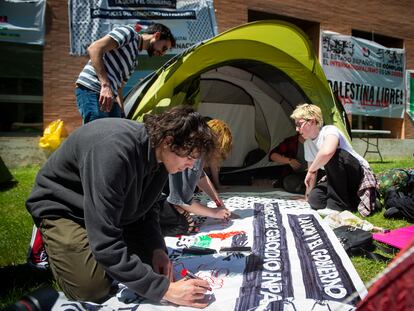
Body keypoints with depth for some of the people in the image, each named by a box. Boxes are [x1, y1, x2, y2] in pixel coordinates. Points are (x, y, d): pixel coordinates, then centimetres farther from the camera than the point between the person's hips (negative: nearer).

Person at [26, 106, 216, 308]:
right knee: (93, 290, -17)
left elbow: (146, 210, 1)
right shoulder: (114, 151, -40)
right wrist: (163, 289, -37)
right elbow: (105, 243, -40)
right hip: (60, 207, -7)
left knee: (149, 259, 2)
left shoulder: (159, 155, -14)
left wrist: (157, 249, -17)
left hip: (106, 210, 7)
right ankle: (50, 244, 10)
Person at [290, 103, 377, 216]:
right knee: (315, 200, -20)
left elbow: (326, 152, -46)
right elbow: (312, 171, 10)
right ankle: (350, 199, 3)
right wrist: (308, 196, 8)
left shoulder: (330, 130, -23)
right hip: (338, 179, 7)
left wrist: (311, 170, -31)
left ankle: (338, 203, -24)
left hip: (359, 174, -7)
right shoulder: (308, 143, 2)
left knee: (333, 155, -36)